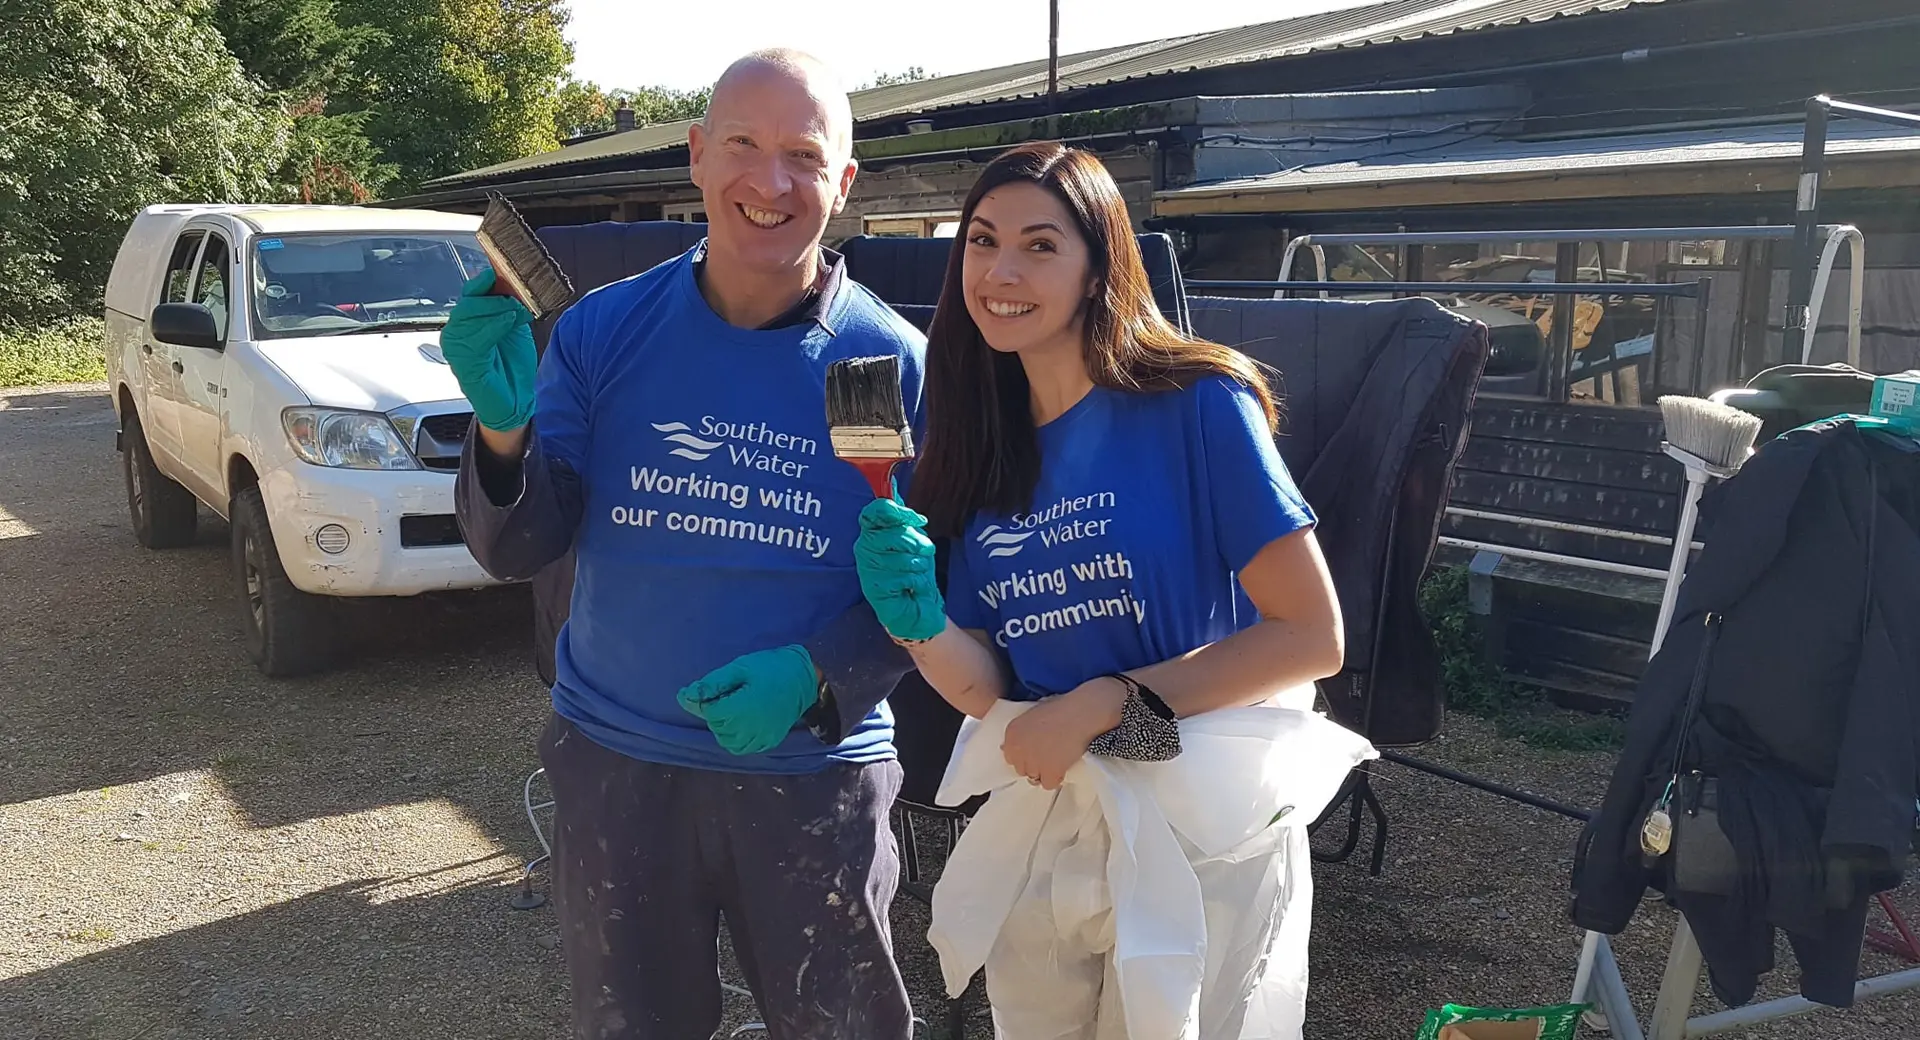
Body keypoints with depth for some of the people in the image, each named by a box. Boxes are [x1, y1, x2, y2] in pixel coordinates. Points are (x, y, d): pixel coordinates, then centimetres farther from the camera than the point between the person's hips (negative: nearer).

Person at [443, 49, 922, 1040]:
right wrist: (503, 425, -23)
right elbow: (518, 550, -5)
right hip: (614, 763, 2)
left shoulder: (892, 361, -9)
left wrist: (817, 676, -22)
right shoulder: (603, 330, -5)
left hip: (817, 775, -1)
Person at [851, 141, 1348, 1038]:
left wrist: (1099, 706, -20)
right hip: (1037, 827, 5)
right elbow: (990, 692, 0)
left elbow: (1312, 637, -17)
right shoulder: (984, 446, 2)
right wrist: (920, 622, -20)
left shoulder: (1198, 404, -14)